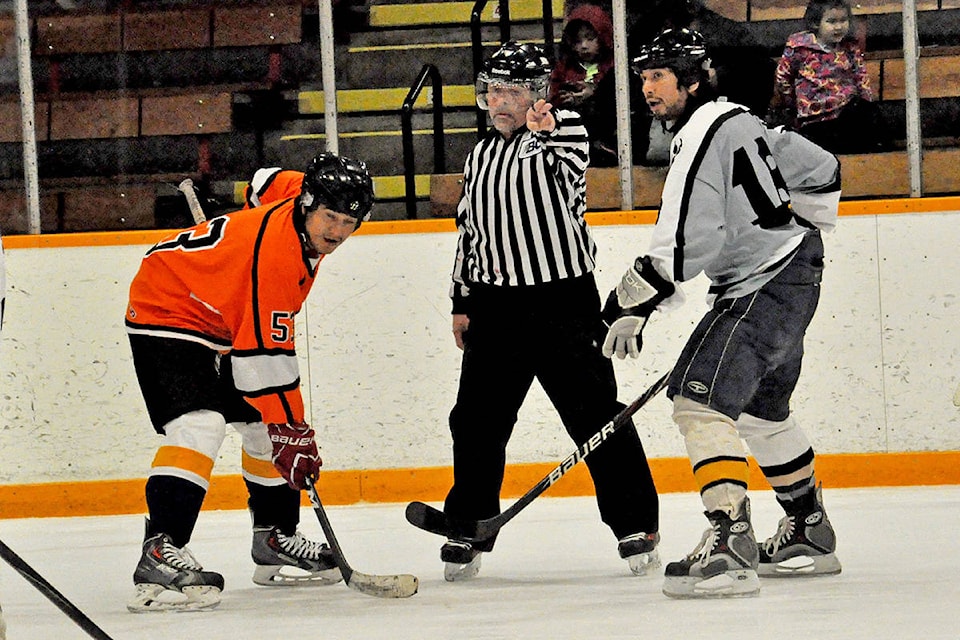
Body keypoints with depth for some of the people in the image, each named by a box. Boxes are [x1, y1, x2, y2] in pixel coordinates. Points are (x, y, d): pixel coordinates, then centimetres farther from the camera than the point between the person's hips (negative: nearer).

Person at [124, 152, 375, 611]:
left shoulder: (299, 220, -5)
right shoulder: (275, 250, -31)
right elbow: (265, 355, -31)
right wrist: (290, 432, -27)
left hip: (226, 322, 10)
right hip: (167, 312, -10)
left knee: (268, 425, 13)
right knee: (199, 425, -28)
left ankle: (274, 540, 27)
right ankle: (159, 555, -37)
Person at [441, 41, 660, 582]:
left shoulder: (558, 135, -4)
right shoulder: (482, 156, 15)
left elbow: (577, 167, -28)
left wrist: (548, 126, -41)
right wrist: (463, 302, 20)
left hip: (563, 303, -6)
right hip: (496, 309, 6)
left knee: (596, 416, -5)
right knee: (478, 423, 6)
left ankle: (637, 525, 2)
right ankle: (468, 529, 18)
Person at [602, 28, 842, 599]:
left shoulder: (704, 138, -17)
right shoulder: (738, 122, 14)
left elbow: (687, 244, -25)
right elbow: (822, 172, 24)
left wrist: (634, 300, -19)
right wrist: (793, 235, 34)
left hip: (762, 290, -11)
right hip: (793, 279, 11)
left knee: (700, 400, -21)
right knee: (763, 411, 25)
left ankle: (731, 544, -32)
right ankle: (810, 536, 37)